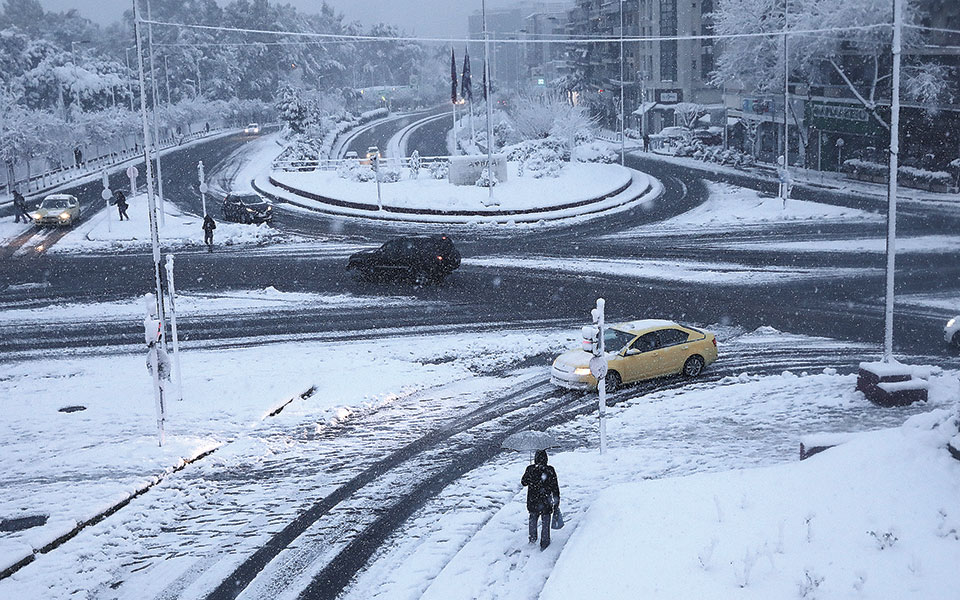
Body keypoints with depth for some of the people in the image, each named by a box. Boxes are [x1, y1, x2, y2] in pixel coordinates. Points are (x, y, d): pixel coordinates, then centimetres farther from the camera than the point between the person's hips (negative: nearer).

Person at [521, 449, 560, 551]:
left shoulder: (530, 469, -9)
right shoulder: (550, 470, -12)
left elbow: (523, 482, 3)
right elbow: (555, 486, -6)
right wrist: (556, 500, 4)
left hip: (532, 501, 2)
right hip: (546, 502, -2)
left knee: (533, 519, 25)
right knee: (545, 522, 10)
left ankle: (533, 538, 33)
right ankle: (544, 543, 15)